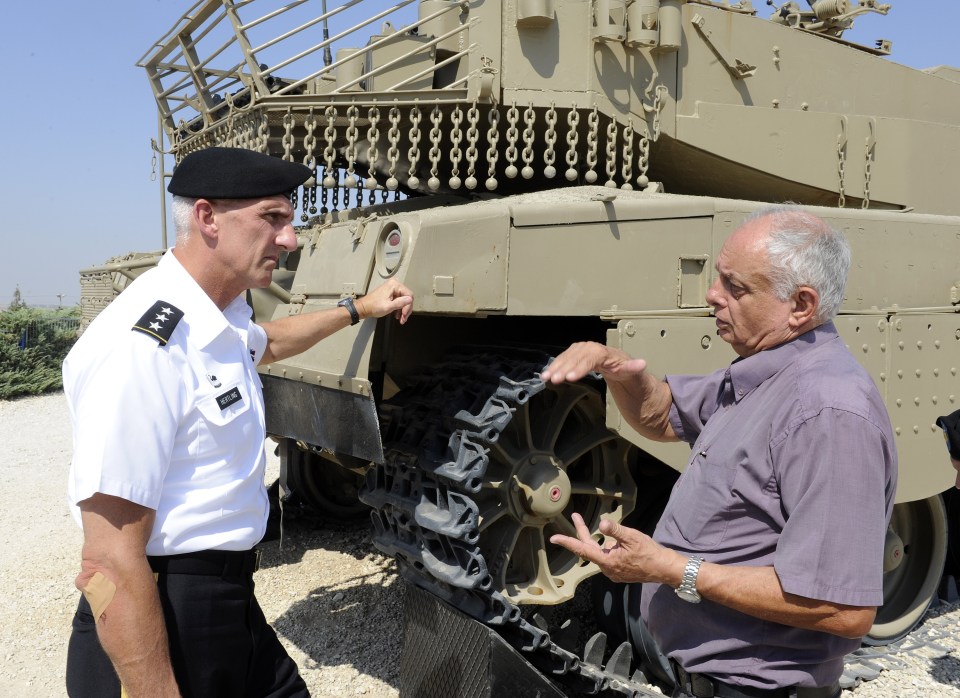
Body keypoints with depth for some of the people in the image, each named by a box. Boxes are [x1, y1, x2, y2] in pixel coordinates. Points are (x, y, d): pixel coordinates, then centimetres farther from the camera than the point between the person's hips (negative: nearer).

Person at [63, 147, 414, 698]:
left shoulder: (223, 318, 4)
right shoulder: (143, 346, -25)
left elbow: (268, 343, 31)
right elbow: (109, 562, -25)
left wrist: (356, 310, 35)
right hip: (165, 622, -8)